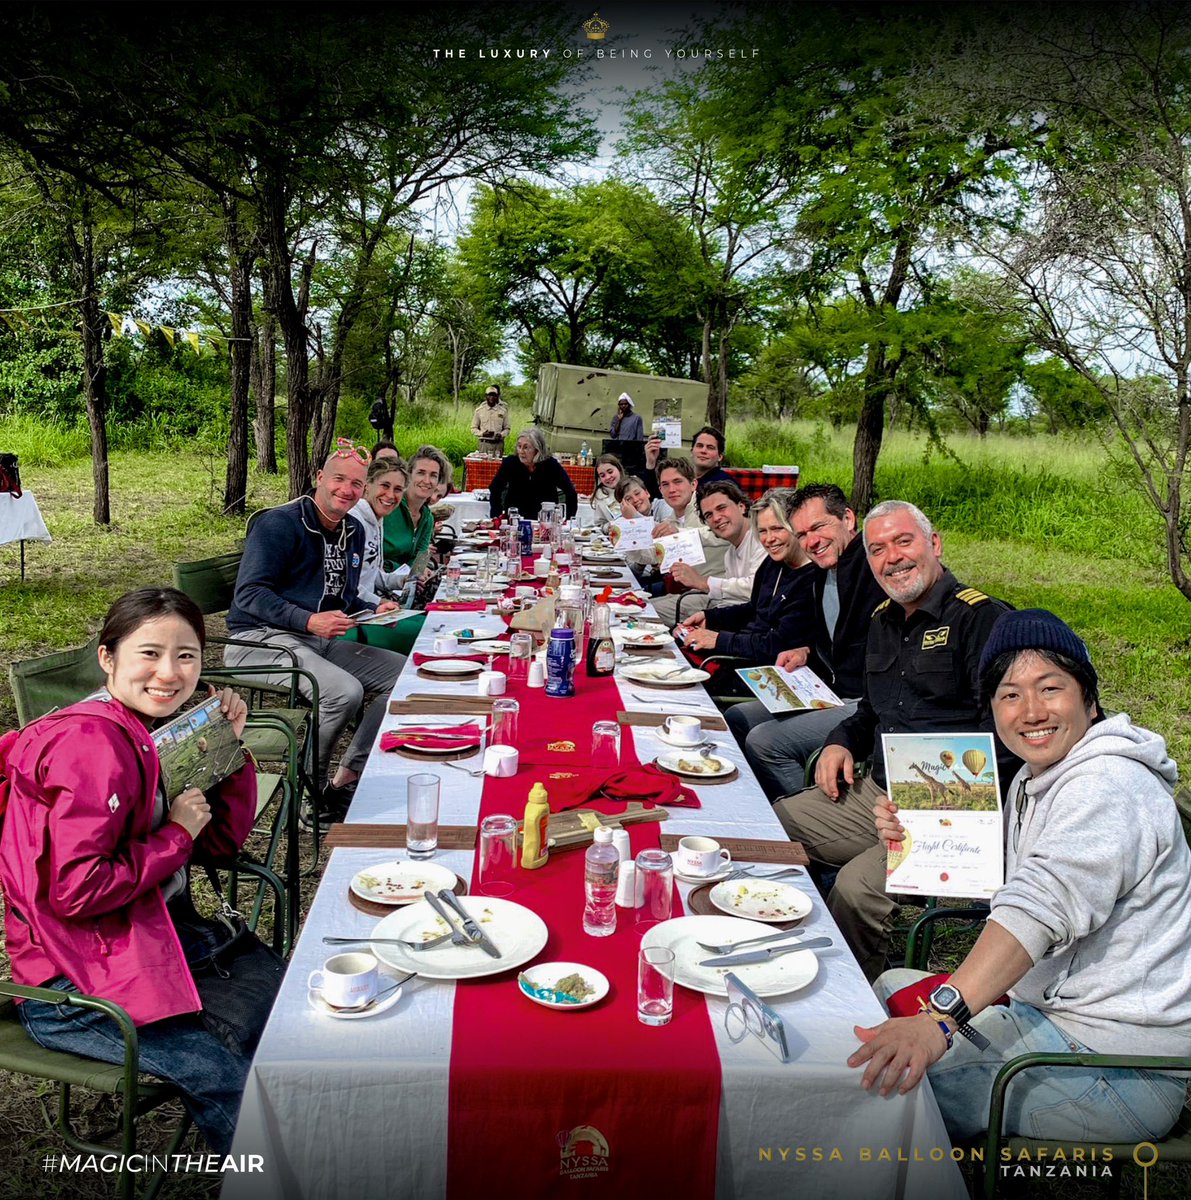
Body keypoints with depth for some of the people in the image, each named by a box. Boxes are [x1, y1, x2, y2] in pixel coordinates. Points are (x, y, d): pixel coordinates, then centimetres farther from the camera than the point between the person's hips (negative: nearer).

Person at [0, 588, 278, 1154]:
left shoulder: (152, 729, 4)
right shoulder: (93, 745, -24)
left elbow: (221, 842, 8)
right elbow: (74, 891, -29)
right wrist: (175, 836, -19)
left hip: (151, 931, 9)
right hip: (71, 988, -9)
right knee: (228, 1072, -12)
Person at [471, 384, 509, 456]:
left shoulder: (503, 410, 6)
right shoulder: (479, 410, 6)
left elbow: (507, 428, 11)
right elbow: (474, 428, 10)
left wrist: (501, 435, -11)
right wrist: (482, 433, -9)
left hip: (498, 443, 0)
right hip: (484, 443, 0)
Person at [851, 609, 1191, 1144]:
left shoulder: (1107, 785, -22)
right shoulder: (1034, 779, 11)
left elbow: (1044, 905, -36)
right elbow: (996, 883, 18)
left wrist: (939, 1019, -46)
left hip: (1124, 1068, -10)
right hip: (1054, 1008, 10)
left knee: (896, 1082, -19)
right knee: (892, 987, 17)